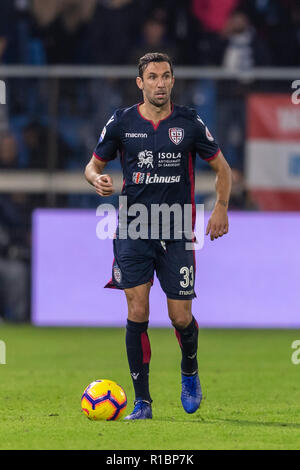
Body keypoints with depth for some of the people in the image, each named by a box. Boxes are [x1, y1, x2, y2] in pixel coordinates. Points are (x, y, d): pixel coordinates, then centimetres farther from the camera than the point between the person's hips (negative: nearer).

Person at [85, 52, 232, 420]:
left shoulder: (190, 123, 1)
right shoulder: (122, 123, 2)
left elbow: (221, 167, 11)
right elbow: (94, 164, 12)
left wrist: (221, 207, -2)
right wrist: (98, 179, -11)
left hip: (176, 234, 0)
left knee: (180, 317, -1)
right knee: (137, 313, -8)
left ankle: (190, 373, 32)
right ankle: (142, 401, -1)